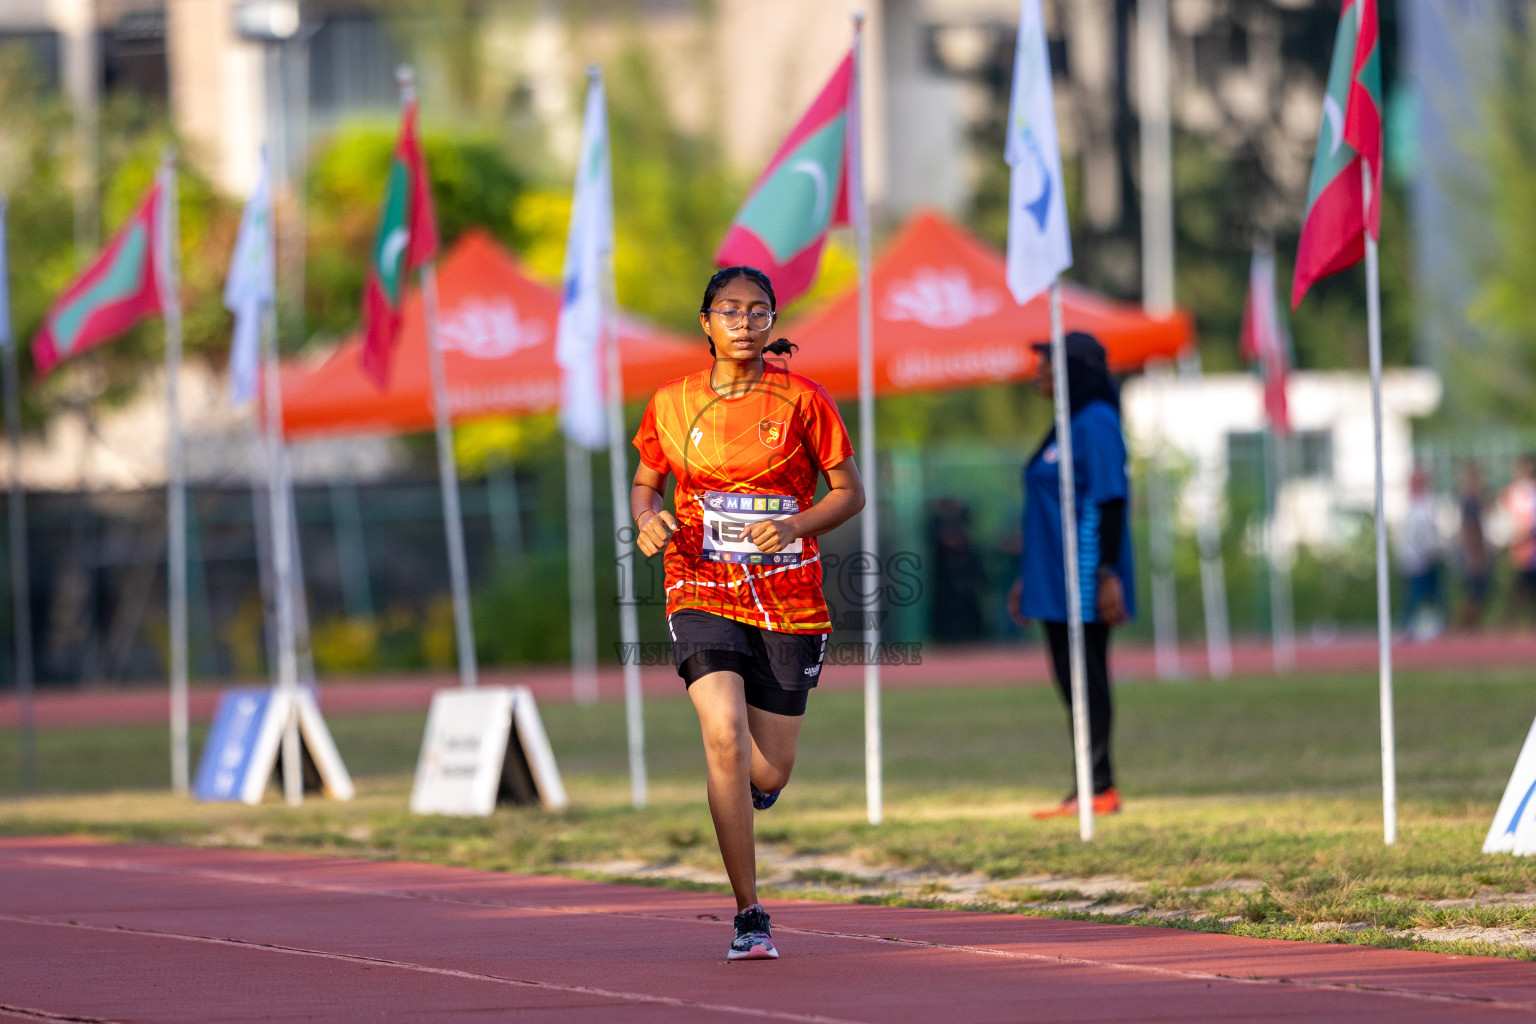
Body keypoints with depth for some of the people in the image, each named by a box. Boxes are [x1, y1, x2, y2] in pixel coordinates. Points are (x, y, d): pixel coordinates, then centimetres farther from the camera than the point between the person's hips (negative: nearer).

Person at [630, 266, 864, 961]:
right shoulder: (671, 404, 3)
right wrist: (648, 520, -7)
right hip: (703, 594, 0)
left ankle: (746, 783, 44)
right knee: (725, 736, -23)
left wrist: (795, 525, -16)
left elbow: (849, 492, 3)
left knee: (766, 775, 1)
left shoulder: (802, 400, -2)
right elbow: (645, 483, 16)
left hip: (789, 603, 0)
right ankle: (749, 916, -15)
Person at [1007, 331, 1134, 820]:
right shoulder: (1066, 426, 19)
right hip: (1055, 580, 10)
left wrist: (1109, 575, -22)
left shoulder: (1095, 423, -11)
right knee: (1072, 681, 9)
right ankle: (1093, 789, 11)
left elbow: (1110, 503, -17)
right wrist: (1027, 577, 25)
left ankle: (1096, 789, -8)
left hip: (1083, 582, -10)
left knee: (1086, 682, -9)